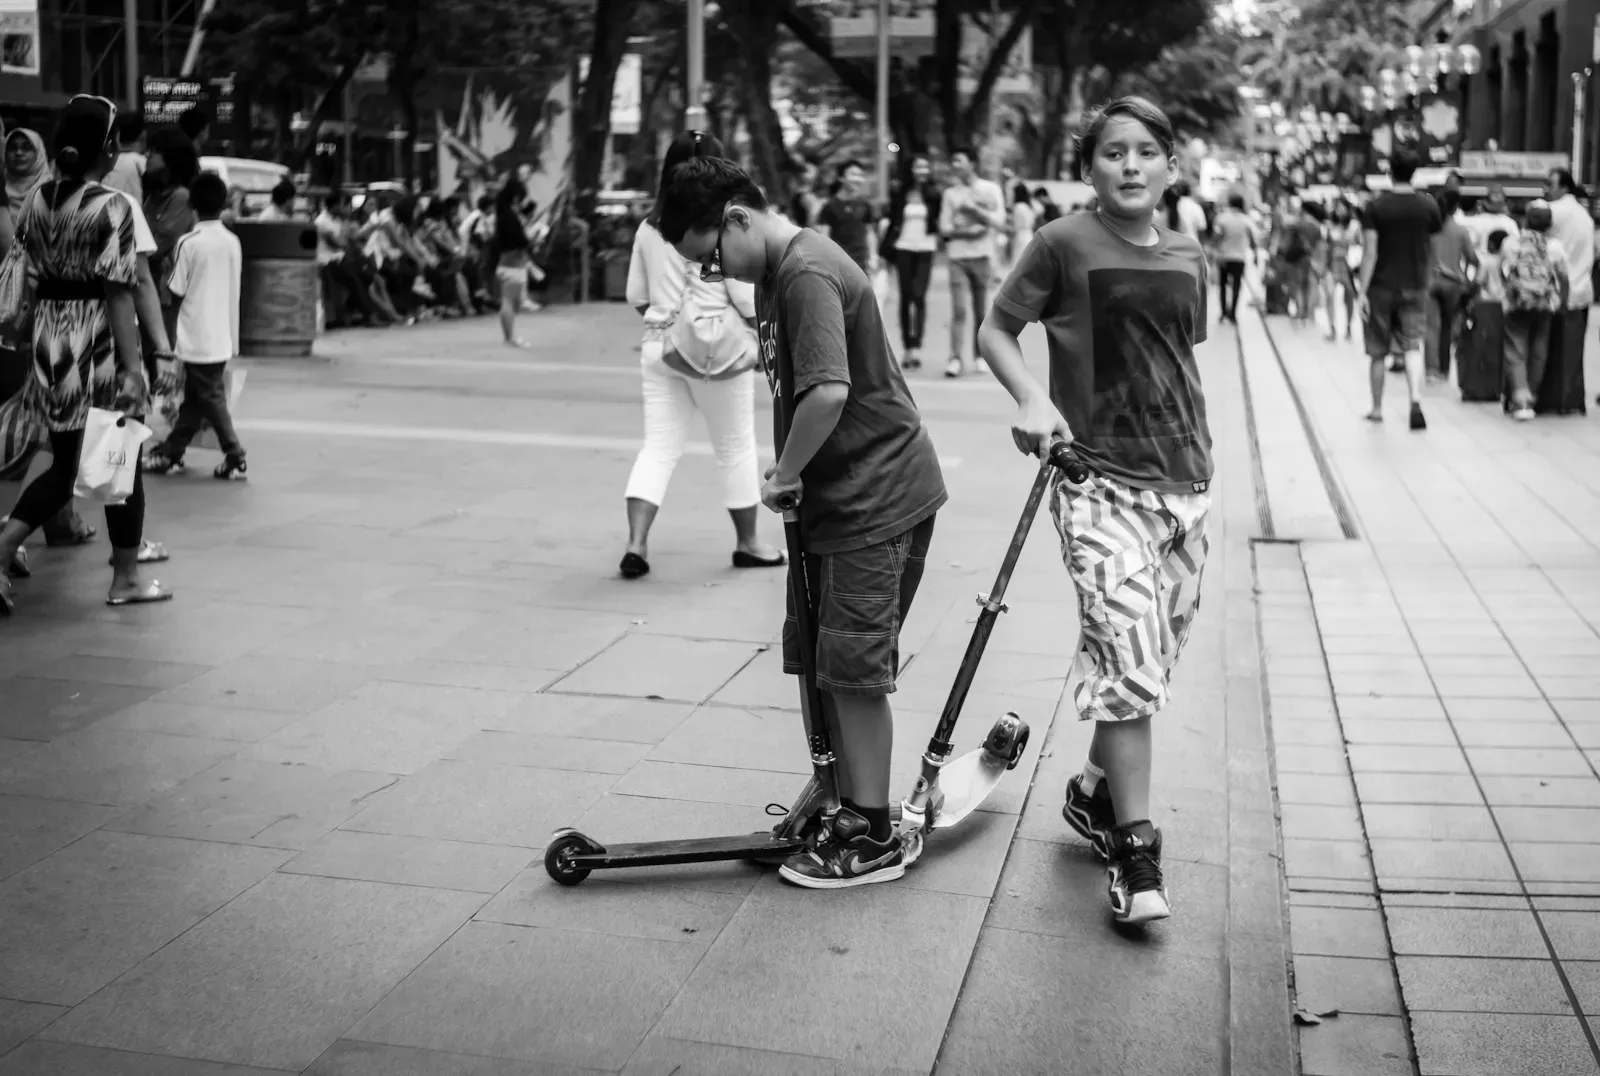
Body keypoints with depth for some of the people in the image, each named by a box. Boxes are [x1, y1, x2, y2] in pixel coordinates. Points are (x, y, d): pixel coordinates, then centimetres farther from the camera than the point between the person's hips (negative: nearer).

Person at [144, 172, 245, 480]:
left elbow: (177, 292, -9)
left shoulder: (190, 243, -13)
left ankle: (235, 458, 0)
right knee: (193, 397, 14)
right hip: (222, 335, 6)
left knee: (210, 398, 2)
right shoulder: (232, 242, 2)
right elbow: (233, 289, 8)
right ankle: (171, 453, 22)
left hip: (197, 336, -6)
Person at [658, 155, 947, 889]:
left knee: (853, 670, -3)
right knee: (824, 664, 14)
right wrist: (790, 473, 6)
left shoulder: (807, 273, -19)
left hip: (876, 497, -10)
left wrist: (784, 475, -17)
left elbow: (828, 392, -30)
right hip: (838, 495, 10)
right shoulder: (777, 271, 13)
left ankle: (872, 839, 8)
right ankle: (842, 801, 26)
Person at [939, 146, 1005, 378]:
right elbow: (944, 227, 4)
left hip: (982, 255, 0)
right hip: (957, 256, 0)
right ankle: (956, 358, -12)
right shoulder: (950, 193, 10)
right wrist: (968, 231, -11)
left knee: (981, 310, 3)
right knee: (959, 309, -9)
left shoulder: (990, 189, 6)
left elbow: (999, 222, -3)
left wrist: (972, 208, -11)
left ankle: (980, 356, 13)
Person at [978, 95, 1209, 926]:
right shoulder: (1064, 246, -5)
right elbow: (996, 331, 1)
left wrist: (1199, 455, 15)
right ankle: (1135, 854, -5)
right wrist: (1032, 399, -16)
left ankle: (1095, 792, 33)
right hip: (1100, 482, -6)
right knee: (1128, 660, -13)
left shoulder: (1188, 259, 10)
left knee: (1152, 662, 11)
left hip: (1182, 483, 6)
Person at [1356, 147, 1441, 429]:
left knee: (1378, 352, 10)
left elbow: (1370, 252, -12)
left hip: (1381, 287, -1)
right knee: (1412, 347, -2)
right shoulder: (1428, 205, -1)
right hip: (1415, 287, 1)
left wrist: (1362, 292, -12)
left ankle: (1377, 408, 21)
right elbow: (1430, 250, 9)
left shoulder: (1375, 207, -8)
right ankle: (1416, 400, -24)